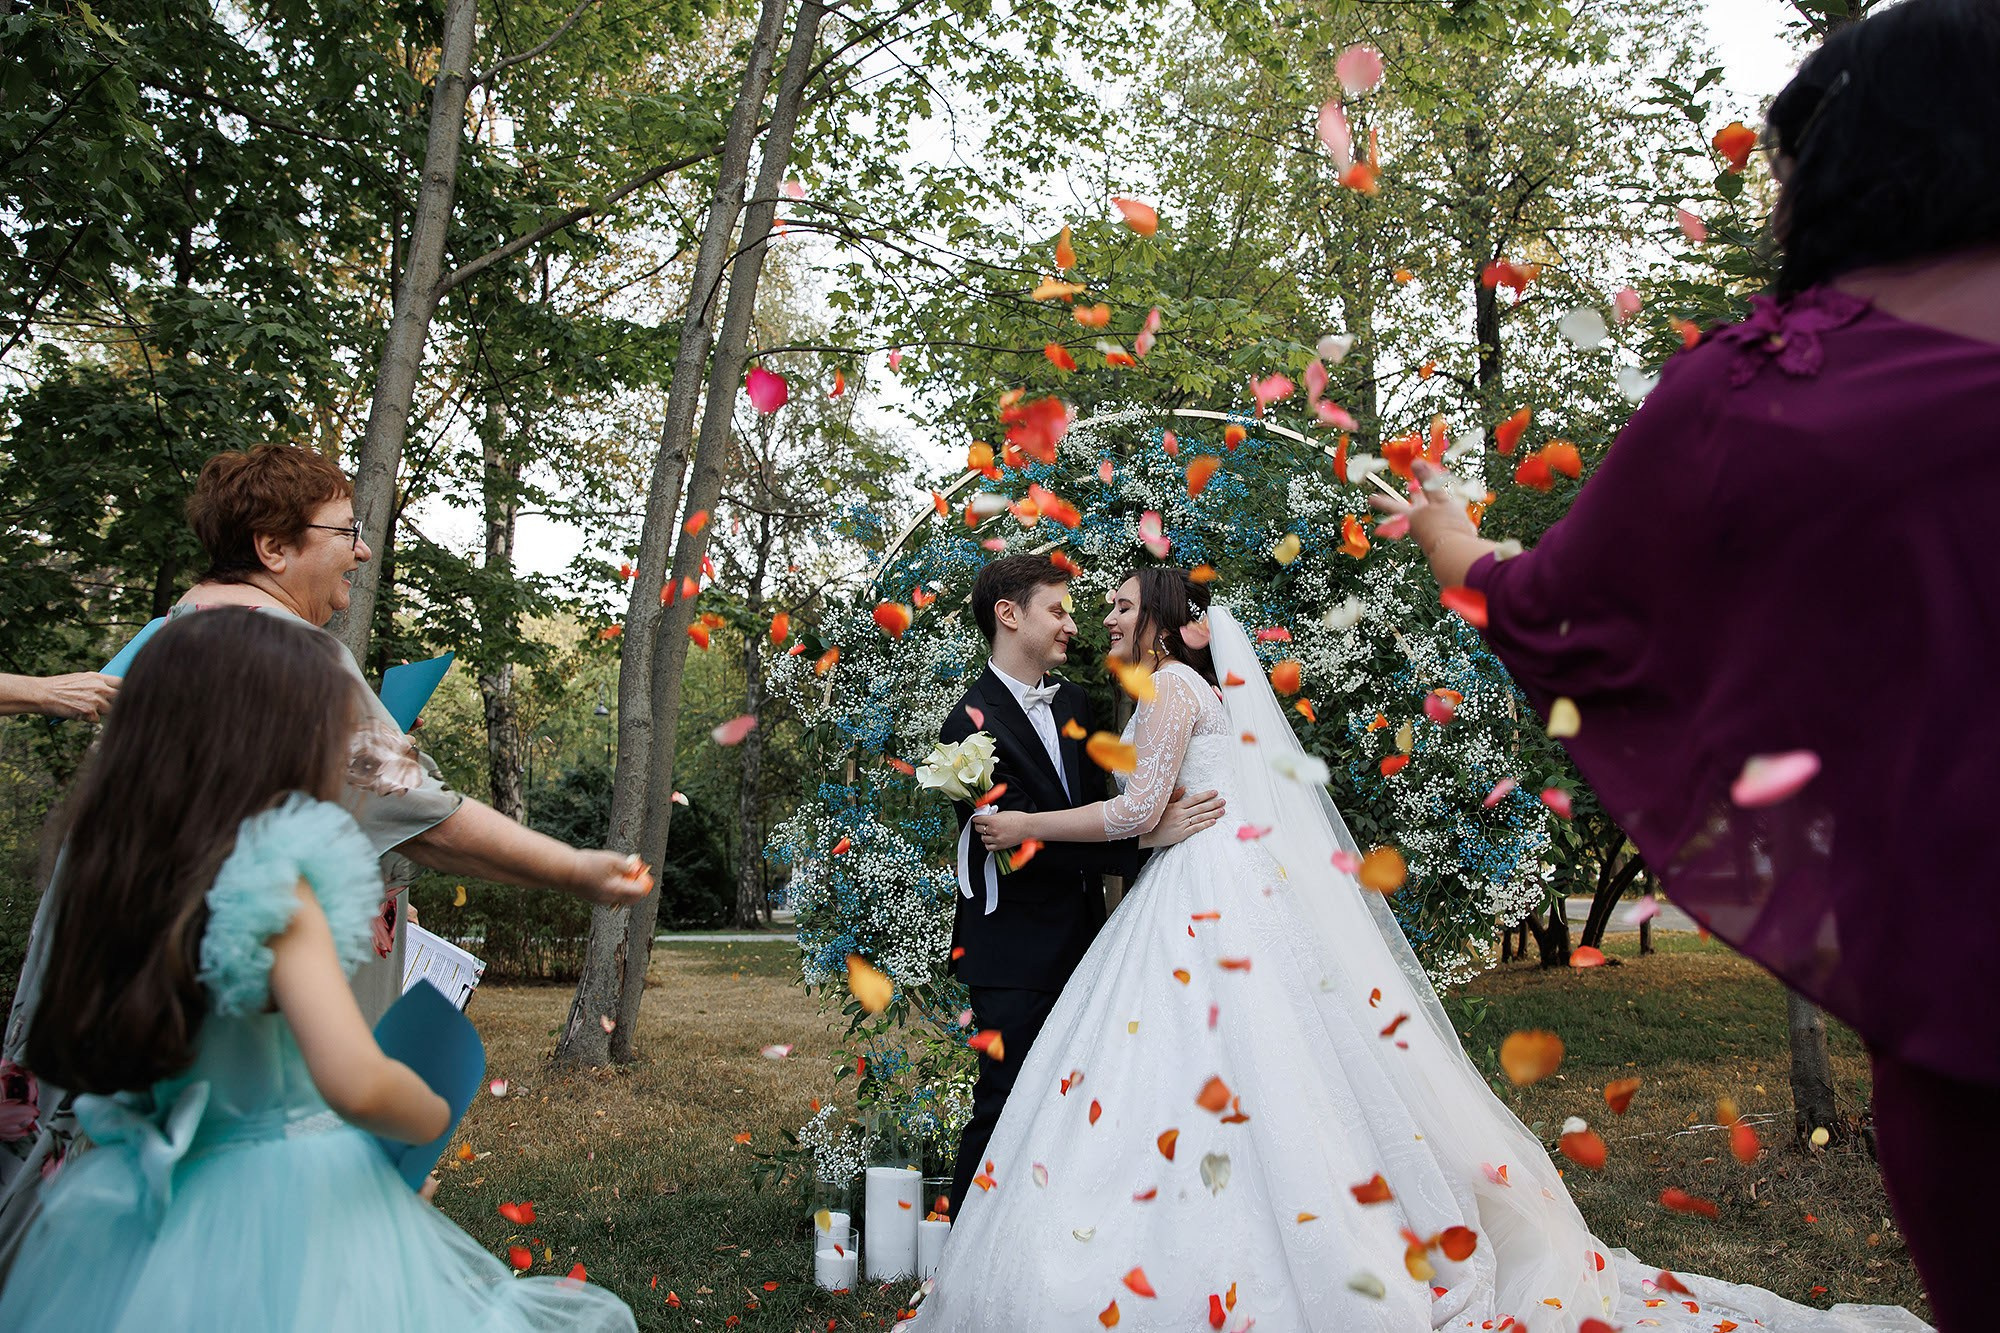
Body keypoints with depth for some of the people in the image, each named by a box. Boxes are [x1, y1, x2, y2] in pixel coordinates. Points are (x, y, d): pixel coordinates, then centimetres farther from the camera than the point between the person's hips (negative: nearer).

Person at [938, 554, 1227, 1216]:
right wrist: (1145, 837, -24)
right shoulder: (972, 725, -13)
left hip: (1081, 939, 7)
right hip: (1017, 955, -7)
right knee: (1004, 1112, -1)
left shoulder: (1075, 702, 12)